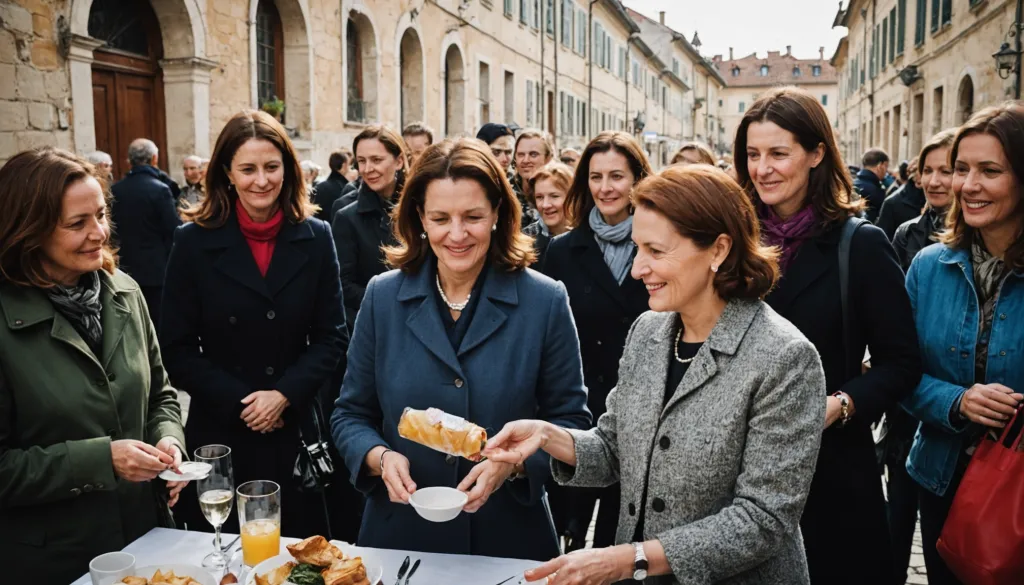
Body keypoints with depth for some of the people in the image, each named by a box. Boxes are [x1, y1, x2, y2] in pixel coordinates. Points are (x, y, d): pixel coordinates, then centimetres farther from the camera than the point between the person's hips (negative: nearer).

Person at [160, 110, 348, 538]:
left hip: (298, 432, 1)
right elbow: (178, 349, -2)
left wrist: (284, 395, -11)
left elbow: (332, 337, 2)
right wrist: (239, 403, -12)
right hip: (220, 436, -1)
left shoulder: (315, 238, 2)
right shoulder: (193, 243, -2)